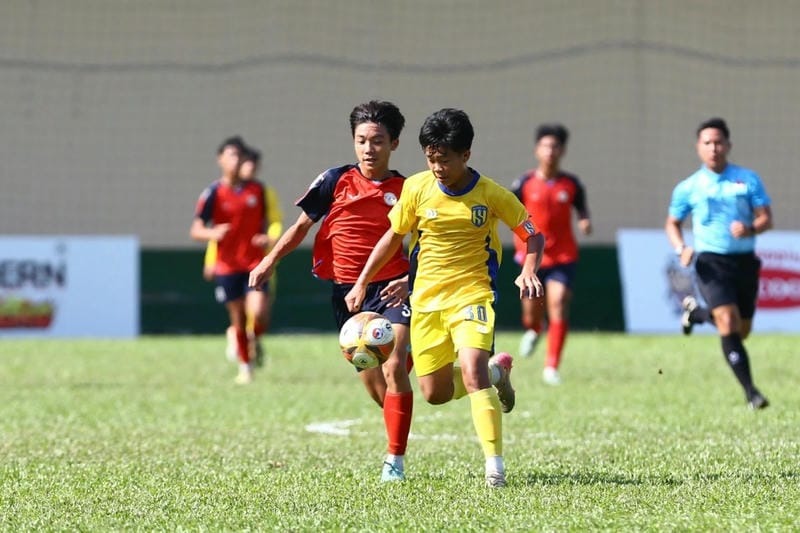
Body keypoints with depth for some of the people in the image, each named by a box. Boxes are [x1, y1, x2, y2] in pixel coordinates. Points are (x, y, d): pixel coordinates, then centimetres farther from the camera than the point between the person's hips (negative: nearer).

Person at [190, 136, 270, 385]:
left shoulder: (257, 189, 5)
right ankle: (245, 366, 20)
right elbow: (195, 230, -4)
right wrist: (213, 233, -26)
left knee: (258, 312, -17)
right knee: (238, 319, 4)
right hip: (227, 265, -1)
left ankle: (255, 341, 15)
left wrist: (266, 237, -4)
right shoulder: (213, 193, -3)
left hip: (255, 263, 1)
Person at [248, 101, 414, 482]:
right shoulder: (335, 182, 2)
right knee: (372, 381, 4)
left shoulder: (406, 190, 0)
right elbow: (302, 225, 11)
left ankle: (394, 462, -13)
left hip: (391, 289, -2)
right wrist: (270, 260, 1)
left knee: (393, 369, -18)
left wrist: (411, 280, -13)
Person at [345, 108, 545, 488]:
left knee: (471, 369, -26)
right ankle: (496, 371, 36)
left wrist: (529, 271, -18)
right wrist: (361, 283, 10)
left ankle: (495, 464, -24)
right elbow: (393, 236, 11)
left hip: (472, 295, -4)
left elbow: (532, 235, 1)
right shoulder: (417, 188, -3)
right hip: (426, 299, 4)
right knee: (435, 392, 7)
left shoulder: (491, 194, -9)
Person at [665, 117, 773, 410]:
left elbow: (766, 218, -1)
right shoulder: (688, 187, 2)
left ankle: (695, 312, 43)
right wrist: (681, 248, -7)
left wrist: (750, 229, -24)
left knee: (741, 331, 13)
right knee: (728, 323, -20)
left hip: (745, 261, 3)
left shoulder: (748, 179, 2)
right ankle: (750, 391, -19)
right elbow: (672, 223, 13)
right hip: (711, 263, -3)